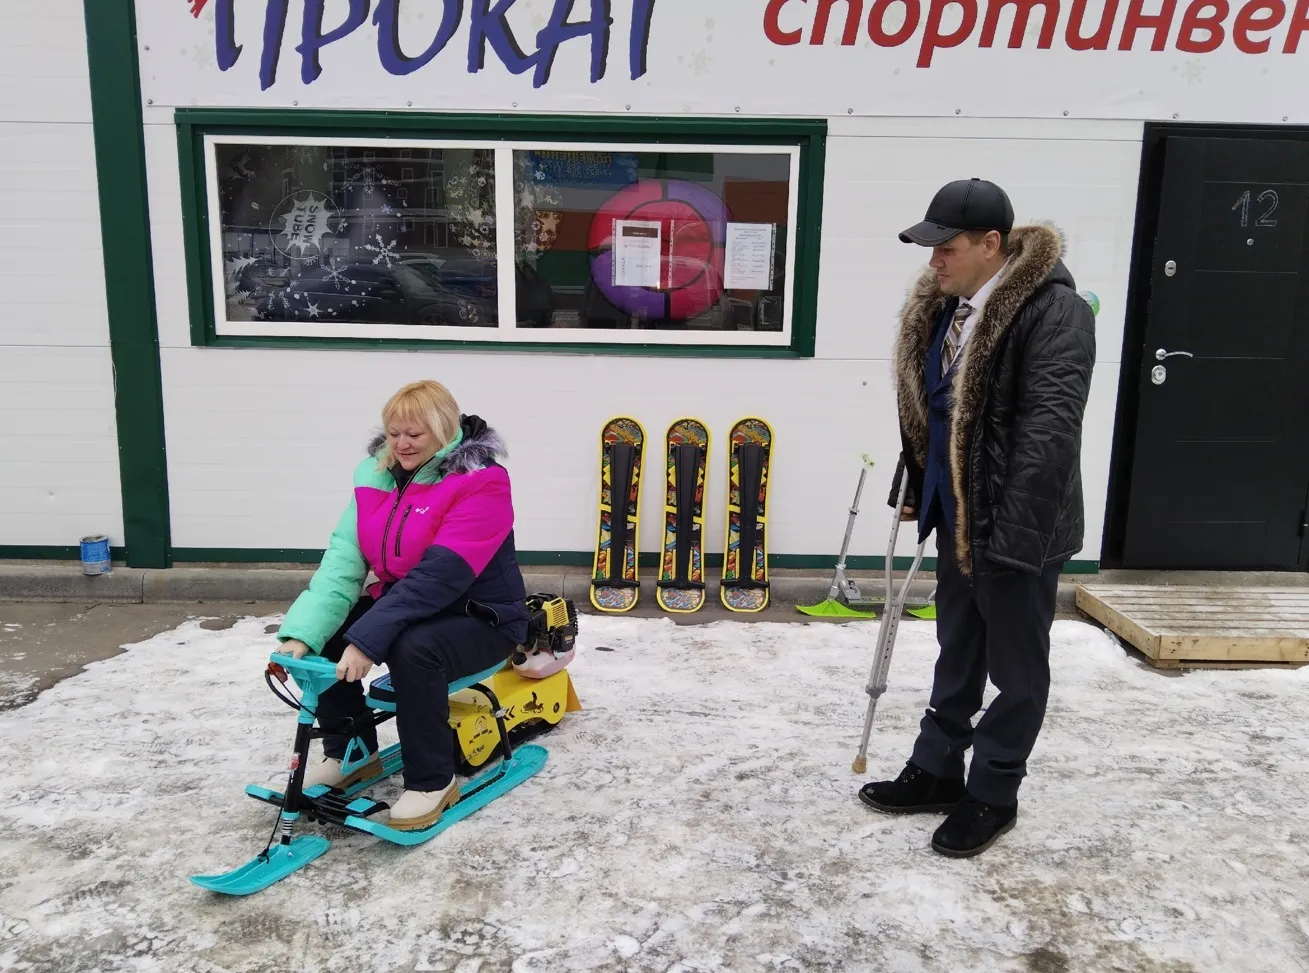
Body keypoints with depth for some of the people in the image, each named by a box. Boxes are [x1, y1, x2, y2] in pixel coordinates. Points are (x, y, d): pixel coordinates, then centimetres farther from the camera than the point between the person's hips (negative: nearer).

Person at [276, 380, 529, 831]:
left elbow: (439, 576, -30)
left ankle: (432, 780, -13)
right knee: (322, 633, -9)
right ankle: (349, 752, 11)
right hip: (402, 604, 7)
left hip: (481, 619, -7)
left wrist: (366, 639, -36)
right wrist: (301, 633, -25)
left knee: (412, 648, -34)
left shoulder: (480, 481, -20)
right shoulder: (378, 476, -1)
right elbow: (344, 559, -11)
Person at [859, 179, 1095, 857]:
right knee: (957, 653, 21)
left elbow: (1050, 429, -25)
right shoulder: (940, 305, 6)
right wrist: (915, 489, 15)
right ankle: (937, 771, 36)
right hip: (955, 514, 8)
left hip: (1015, 526, -8)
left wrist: (1010, 532, -27)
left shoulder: (1054, 310, -19)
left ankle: (993, 794, 26)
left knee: (1016, 666, 10)